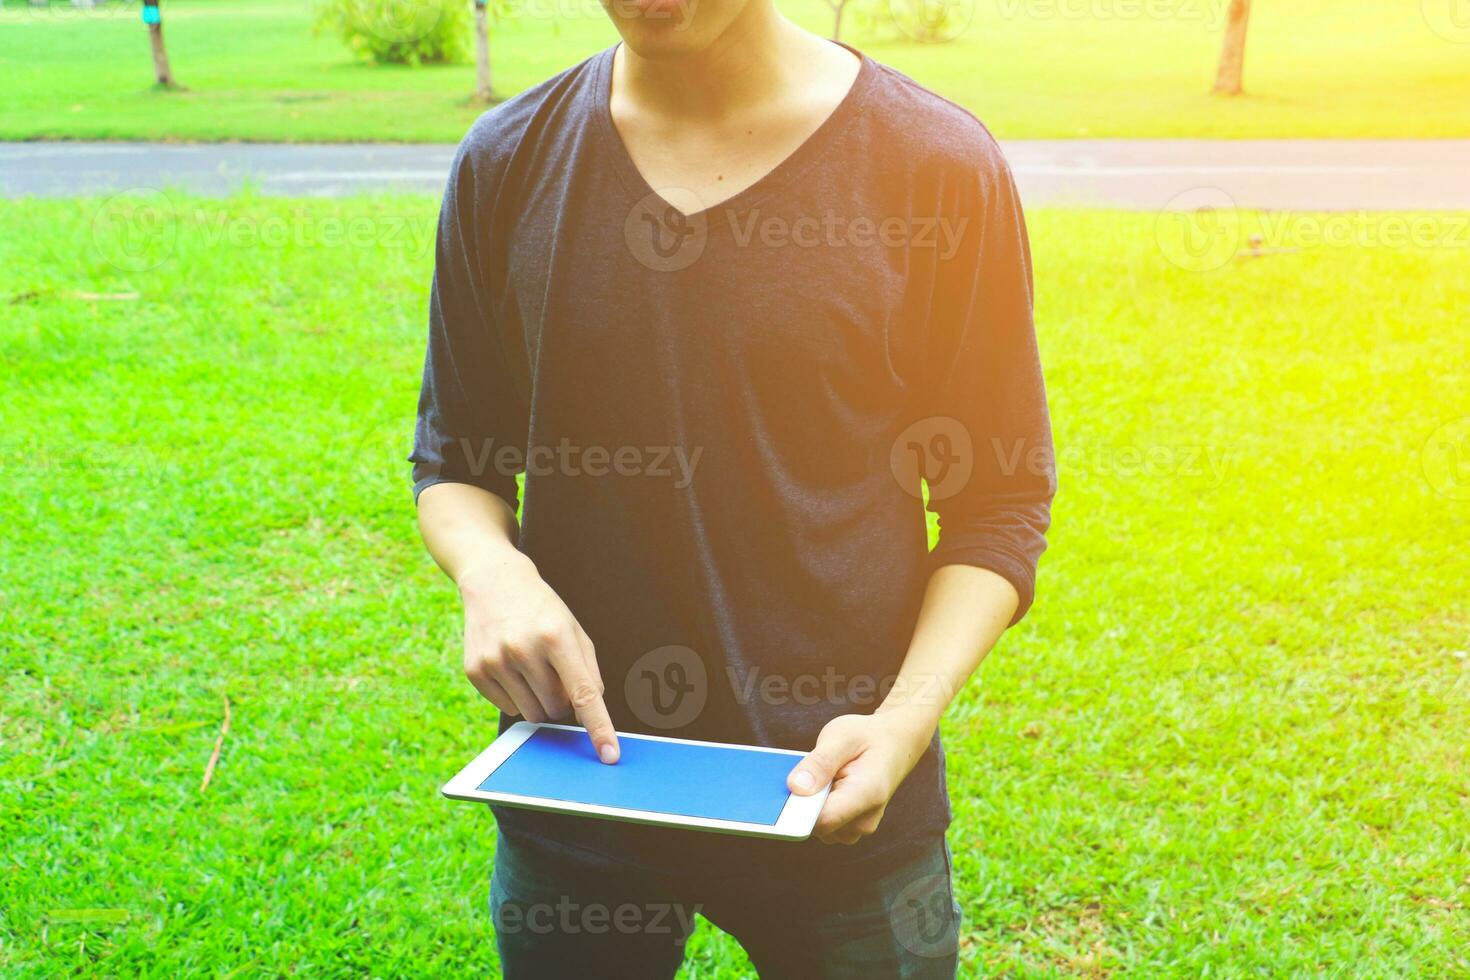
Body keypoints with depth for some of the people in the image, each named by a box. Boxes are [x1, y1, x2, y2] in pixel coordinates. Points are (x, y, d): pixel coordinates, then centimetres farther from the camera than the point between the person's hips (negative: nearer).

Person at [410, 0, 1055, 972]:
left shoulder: (938, 164, -10)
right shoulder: (508, 162, -2)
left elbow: (1000, 507, -5)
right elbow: (453, 454, 7)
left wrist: (903, 723, -19)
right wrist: (490, 569, -15)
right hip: (572, 775, 2)